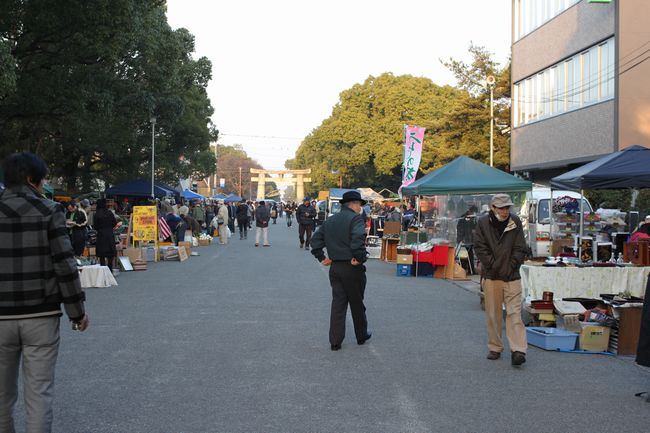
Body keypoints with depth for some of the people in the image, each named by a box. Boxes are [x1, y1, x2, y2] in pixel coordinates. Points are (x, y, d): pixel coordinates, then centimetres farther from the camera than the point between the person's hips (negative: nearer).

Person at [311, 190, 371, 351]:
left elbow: (315, 239, 12)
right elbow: (358, 237, -30)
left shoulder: (329, 220, 13)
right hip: (352, 268, -6)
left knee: (338, 303, 8)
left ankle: (335, 341, 4)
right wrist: (359, 257, -23)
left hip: (334, 267, 6)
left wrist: (321, 257, 10)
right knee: (357, 303, 10)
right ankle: (361, 335, 26)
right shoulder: (355, 218, -11)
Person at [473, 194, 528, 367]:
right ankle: (495, 348, 19)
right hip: (491, 276, 0)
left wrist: (510, 267, -6)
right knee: (493, 314, 8)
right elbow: (480, 248, -3)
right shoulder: (483, 223, -1)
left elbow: (520, 248, 3)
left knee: (514, 313, -7)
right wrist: (494, 266, -8)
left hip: (512, 276, 0)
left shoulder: (515, 222, 2)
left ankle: (518, 351, -11)